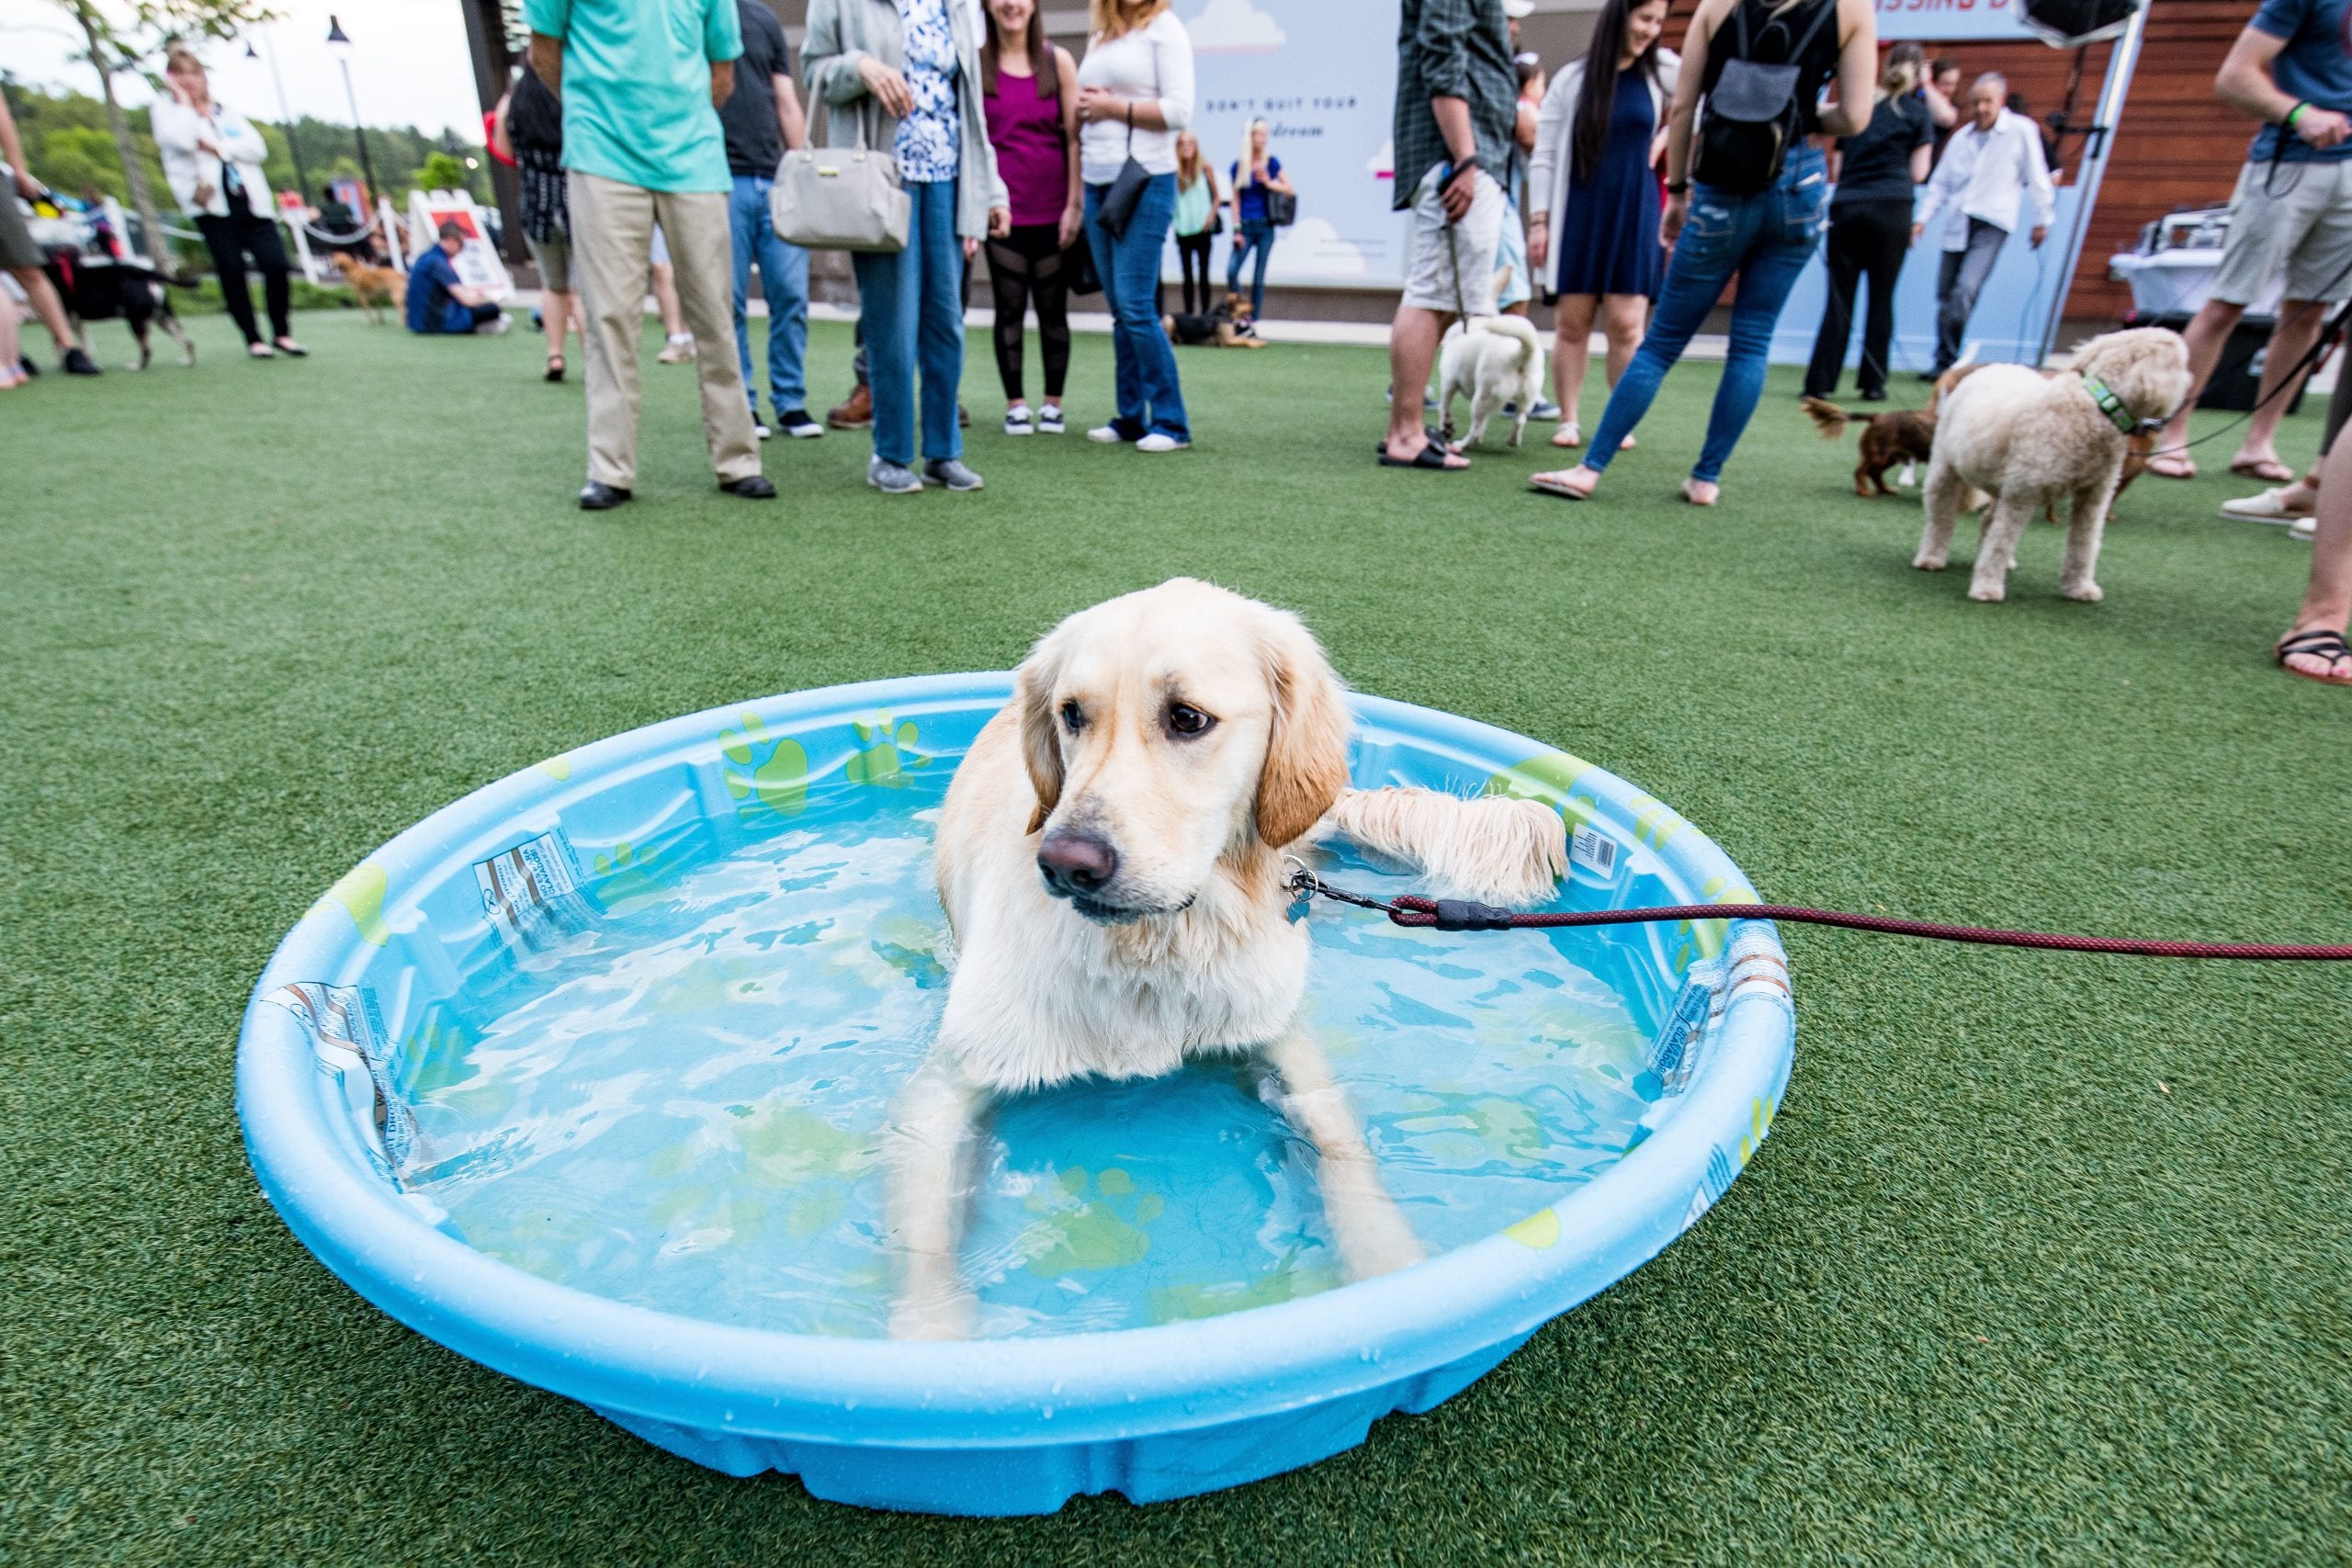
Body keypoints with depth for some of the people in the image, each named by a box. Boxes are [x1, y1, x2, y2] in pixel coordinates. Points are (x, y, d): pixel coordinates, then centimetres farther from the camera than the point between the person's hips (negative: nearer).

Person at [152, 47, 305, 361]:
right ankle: (253, 339, 4)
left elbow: (258, 147, 7)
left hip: (251, 201, 2)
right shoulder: (165, 110, 11)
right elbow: (180, 141, -10)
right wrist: (185, 101, 1)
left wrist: (218, 147, -6)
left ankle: (282, 334, 3)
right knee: (232, 272, -4)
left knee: (276, 264, -11)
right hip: (212, 203, -2)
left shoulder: (227, 112, 21)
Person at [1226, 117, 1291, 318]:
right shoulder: (1238, 165, 4)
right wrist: (1236, 229, -4)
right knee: (1231, 271, -15)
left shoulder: (1271, 162, 4)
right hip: (1245, 226, 0)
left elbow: (1290, 191, 5)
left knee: (1259, 277, 0)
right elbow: (1236, 199, 3)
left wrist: (1270, 183, -11)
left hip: (1265, 226, 0)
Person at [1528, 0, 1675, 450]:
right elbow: (1544, 156, 1)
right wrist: (1539, 221, -5)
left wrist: (1662, 140, 7)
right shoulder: (1572, 78, 2)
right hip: (1577, 215, 0)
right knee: (1571, 322, -1)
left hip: (1634, 215, 1)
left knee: (1626, 324, -5)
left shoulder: (1662, 70, 5)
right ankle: (1568, 420, 8)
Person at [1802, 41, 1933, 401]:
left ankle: (1820, 381, -5)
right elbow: (1918, 173, 4)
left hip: (1845, 207, 2)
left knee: (1839, 299, 2)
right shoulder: (1917, 113, 7)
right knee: (1881, 299, 2)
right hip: (1891, 209, -2)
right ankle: (1873, 383, 3)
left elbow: (1835, 171, 15)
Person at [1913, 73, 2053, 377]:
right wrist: (1923, 218, 9)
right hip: (1957, 224, 5)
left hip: (1993, 223, -5)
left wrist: (2042, 219, 6)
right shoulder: (1961, 137, 13)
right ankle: (1944, 361, 15)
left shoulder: (2022, 131, -1)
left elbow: (2037, 177, 4)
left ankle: (1948, 361, -18)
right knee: (1945, 295, 4)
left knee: (1965, 290, -21)